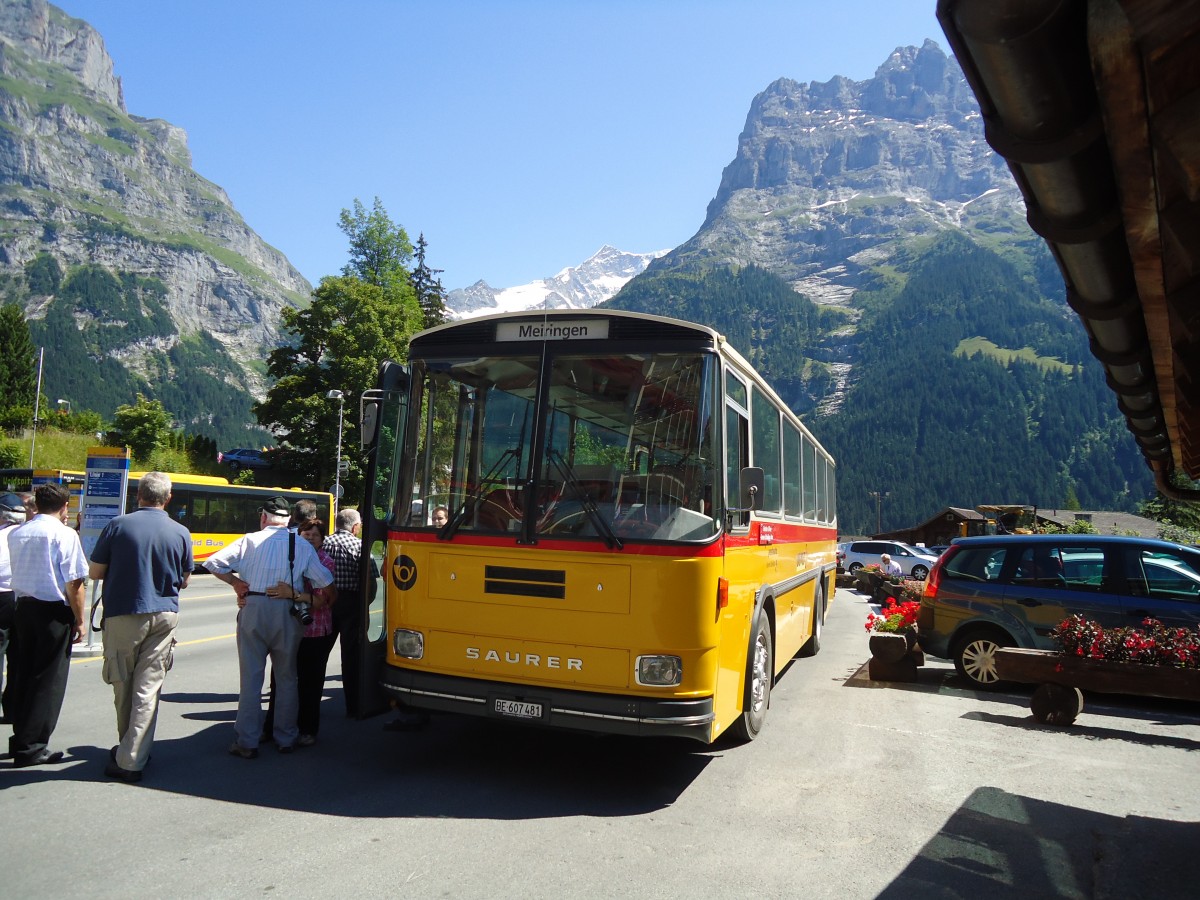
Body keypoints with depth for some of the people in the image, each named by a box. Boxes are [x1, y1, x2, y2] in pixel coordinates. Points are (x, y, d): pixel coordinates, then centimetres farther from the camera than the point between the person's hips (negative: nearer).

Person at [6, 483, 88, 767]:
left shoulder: (16, 534, 7)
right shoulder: (64, 534, -13)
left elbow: (21, 570, 19)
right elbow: (74, 582, -15)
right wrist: (79, 620, -8)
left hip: (23, 606, 7)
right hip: (54, 612, -7)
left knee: (25, 675, 17)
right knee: (49, 680, 2)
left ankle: (21, 740, 26)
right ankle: (31, 747, 5)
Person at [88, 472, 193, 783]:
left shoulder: (118, 525, -7)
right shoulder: (181, 533, -2)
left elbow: (95, 572, -1)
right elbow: (184, 581, 7)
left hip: (123, 614, -1)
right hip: (164, 615, 1)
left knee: (124, 685, 13)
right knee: (148, 687, 4)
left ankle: (129, 749, 26)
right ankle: (133, 757, 4)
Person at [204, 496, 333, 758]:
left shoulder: (250, 540, 1)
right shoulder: (303, 546, 4)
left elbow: (212, 563, -2)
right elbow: (326, 581, 0)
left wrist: (235, 581, 9)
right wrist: (304, 597, 14)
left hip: (253, 609, -1)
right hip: (287, 614, 1)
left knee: (251, 677, 7)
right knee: (286, 677, 13)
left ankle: (247, 743, 11)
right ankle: (285, 739, 20)